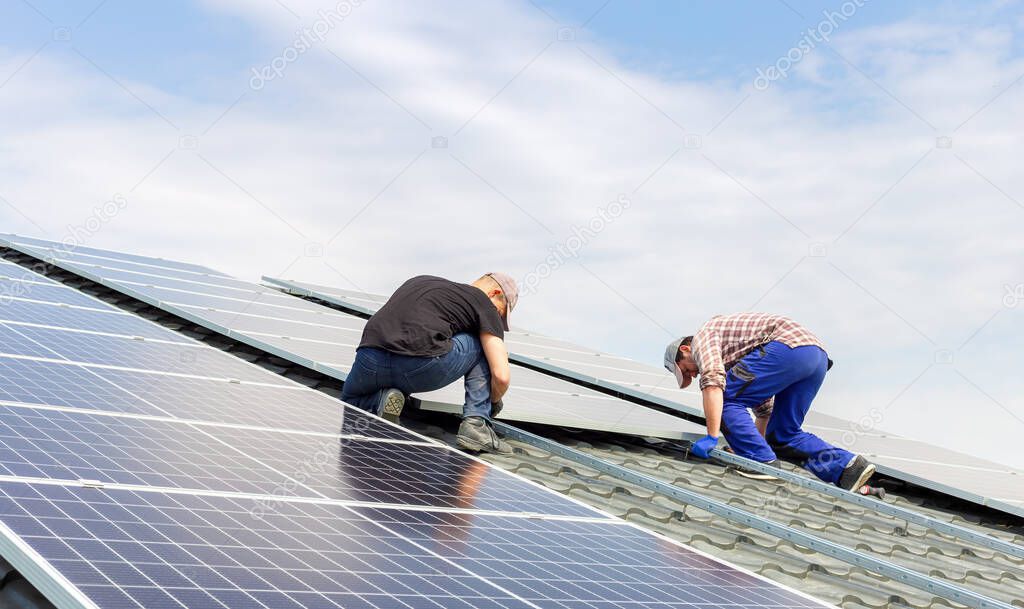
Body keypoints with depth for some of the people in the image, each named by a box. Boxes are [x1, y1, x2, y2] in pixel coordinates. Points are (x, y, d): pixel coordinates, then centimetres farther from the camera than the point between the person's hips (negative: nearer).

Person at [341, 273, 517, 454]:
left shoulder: (420, 281, 33)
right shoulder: (485, 304, 15)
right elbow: (501, 376, 7)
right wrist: (494, 401, 29)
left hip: (369, 363, 5)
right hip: (423, 368, -5)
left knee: (350, 399, 40)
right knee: (482, 343, 24)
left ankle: (378, 403, 6)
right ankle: (475, 424, 12)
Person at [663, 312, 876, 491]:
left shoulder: (702, 337, 11)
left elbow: (713, 381, -8)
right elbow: (764, 406, 42)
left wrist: (712, 437, -10)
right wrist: (749, 444, 48)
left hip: (788, 346, -10)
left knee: (725, 399, -1)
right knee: (784, 435, 15)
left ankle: (764, 463, -8)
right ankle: (848, 465, 3)